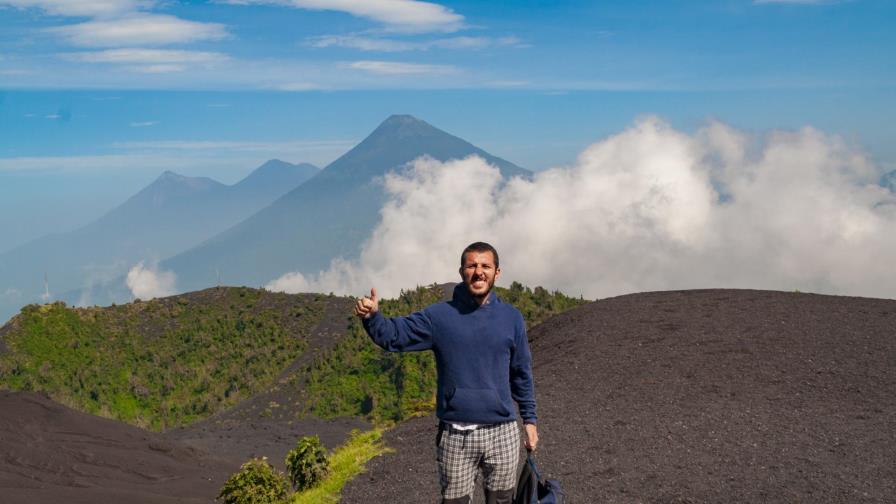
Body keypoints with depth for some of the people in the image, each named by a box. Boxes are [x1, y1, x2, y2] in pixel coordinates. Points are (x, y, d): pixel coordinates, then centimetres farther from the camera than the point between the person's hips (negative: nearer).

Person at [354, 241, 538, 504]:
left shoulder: (511, 318, 3)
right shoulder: (439, 316, -2)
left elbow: (521, 374, 9)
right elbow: (393, 335, -7)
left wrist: (529, 420, 10)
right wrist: (372, 316, -27)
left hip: (502, 434, 1)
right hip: (455, 436, -1)